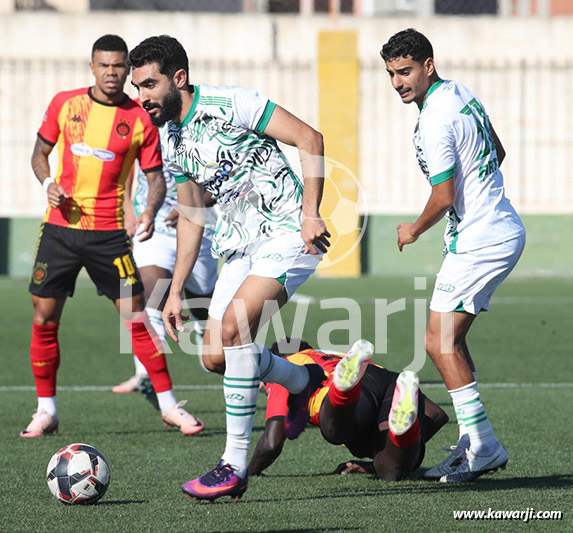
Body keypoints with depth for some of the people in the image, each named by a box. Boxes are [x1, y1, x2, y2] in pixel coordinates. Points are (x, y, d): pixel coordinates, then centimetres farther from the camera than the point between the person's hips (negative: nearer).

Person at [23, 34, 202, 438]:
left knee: (137, 318, -6)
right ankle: (46, 411, 13)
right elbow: (40, 152, 13)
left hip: (110, 233, -2)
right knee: (45, 318, 1)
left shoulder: (140, 120, -2)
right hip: (60, 227, 2)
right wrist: (49, 184, -7)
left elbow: (156, 177, 1)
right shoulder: (65, 104, 3)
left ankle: (169, 405, 3)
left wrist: (151, 211, -19)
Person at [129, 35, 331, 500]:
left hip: (288, 235, -8)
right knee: (216, 356, 0)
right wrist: (176, 292, 17)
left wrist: (310, 213, -22)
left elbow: (309, 138, -15)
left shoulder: (229, 104, -14)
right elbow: (191, 216, 20)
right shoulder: (170, 140, 10)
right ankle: (302, 382, 30)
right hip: (240, 247, 8)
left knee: (233, 327, -25)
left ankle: (235, 466, -20)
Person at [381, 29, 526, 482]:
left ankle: (484, 448, -10)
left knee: (440, 341, -10)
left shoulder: (434, 122, -20)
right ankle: (474, 442, 14)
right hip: (504, 231, 10)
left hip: (479, 242, -10)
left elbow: (444, 198, -19)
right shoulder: (461, 93, 10)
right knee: (449, 340, 13)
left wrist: (414, 231, -1)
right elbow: (498, 152, 23)